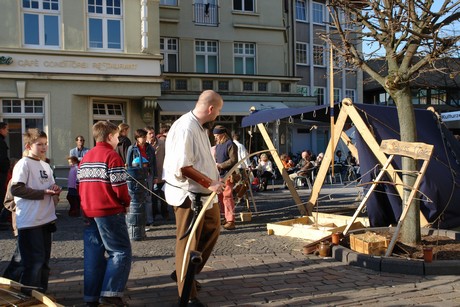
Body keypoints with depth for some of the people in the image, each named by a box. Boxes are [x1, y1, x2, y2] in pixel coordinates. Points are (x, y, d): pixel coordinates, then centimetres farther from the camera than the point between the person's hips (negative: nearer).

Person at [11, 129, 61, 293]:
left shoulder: (46, 166, 14)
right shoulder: (23, 164, -10)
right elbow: (16, 189, -19)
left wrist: (55, 189, 1)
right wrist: (43, 192, -19)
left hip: (46, 219, 8)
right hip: (30, 222, -8)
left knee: (44, 260, 14)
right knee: (35, 260, -5)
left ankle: (42, 292, 25)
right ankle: (29, 295, 7)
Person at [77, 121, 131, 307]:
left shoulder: (85, 158, 14)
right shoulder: (112, 156, -10)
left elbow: (80, 185, 13)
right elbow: (119, 187, -15)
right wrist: (126, 202, 1)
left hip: (88, 213, 8)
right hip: (109, 212, -8)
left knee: (93, 255, 11)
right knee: (121, 252, 0)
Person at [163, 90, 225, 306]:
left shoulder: (200, 127, 10)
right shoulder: (185, 128, -22)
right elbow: (182, 166, -28)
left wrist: (212, 181, 11)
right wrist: (209, 183, -25)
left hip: (203, 194, 10)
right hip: (188, 195, -10)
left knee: (212, 229, 22)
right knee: (188, 243, 0)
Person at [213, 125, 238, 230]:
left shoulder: (230, 144, -9)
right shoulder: (218, 145, 18)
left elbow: (233, 160, -15)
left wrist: (220, 165, -16)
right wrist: (214, 164, 9)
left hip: (227, 175, -9)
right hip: (218, 175, 9)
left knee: (227, 197, -10)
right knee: (220, 197, 10)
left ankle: (230, 221, -6)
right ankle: (227, 217, 21)